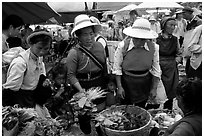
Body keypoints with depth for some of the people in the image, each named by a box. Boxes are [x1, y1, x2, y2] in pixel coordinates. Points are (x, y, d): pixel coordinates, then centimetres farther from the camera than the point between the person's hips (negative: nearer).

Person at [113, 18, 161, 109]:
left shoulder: (153, 47, -10)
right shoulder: (123, 46, -15)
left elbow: (156, 70, -1)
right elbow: (117, 68, -7)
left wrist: (154, 88, 0)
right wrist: (119, 87, -8)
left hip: (144, 84, 2)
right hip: (126, 83, -1)